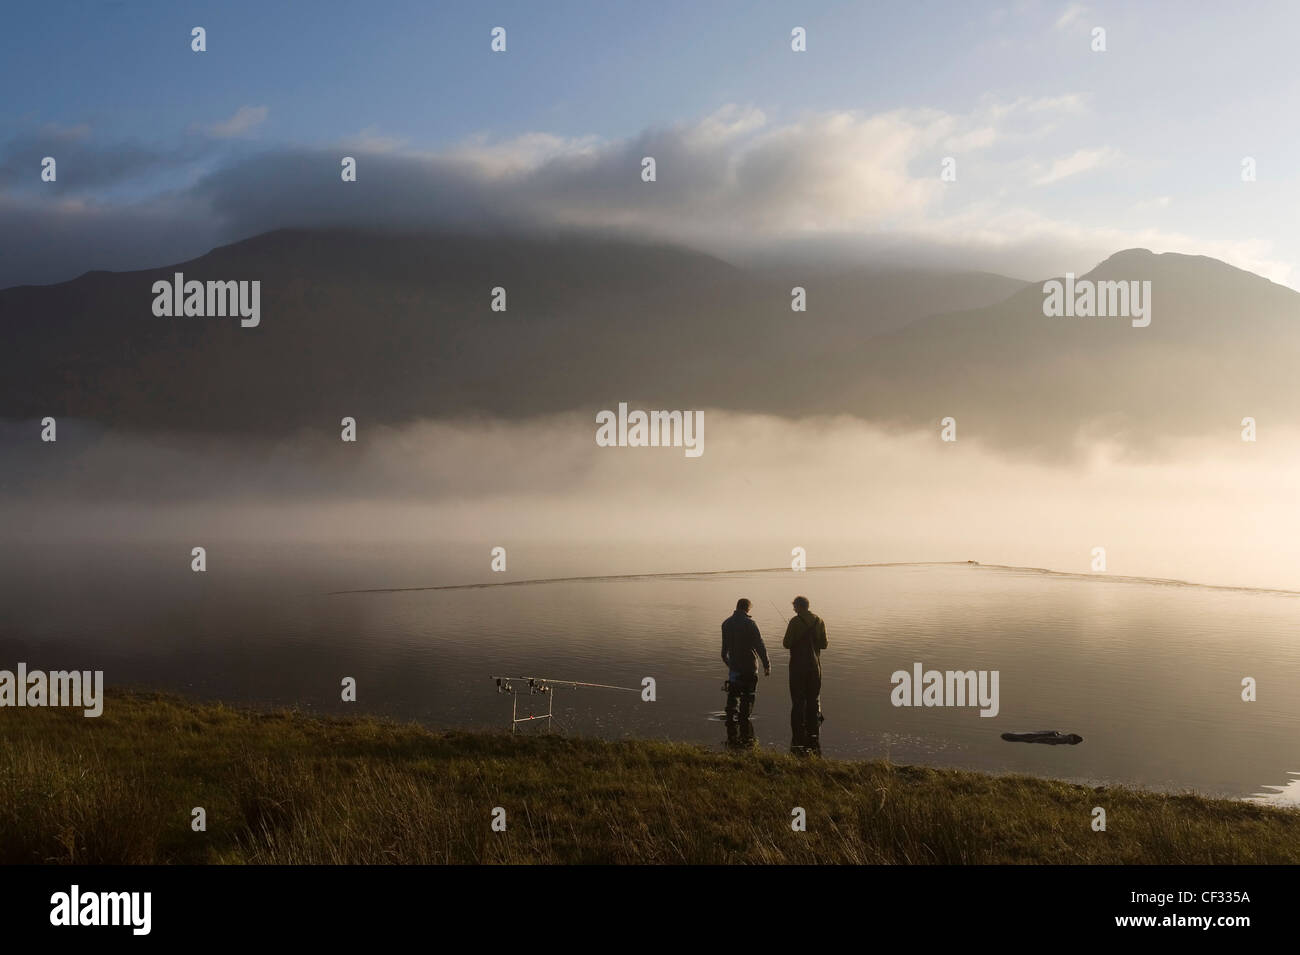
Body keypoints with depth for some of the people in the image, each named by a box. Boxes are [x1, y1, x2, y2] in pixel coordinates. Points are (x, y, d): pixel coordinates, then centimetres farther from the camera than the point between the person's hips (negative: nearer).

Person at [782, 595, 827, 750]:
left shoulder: (795, 621, -11)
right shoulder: (819, 621, 4)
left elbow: (787, 644, -12)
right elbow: (823, 644, 6)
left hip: (798, 666, -4)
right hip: (815, 666, 4)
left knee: (798, 701, 0)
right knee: (814, 701, 11)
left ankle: (799, 739, -3)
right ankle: (814, 738, 11)